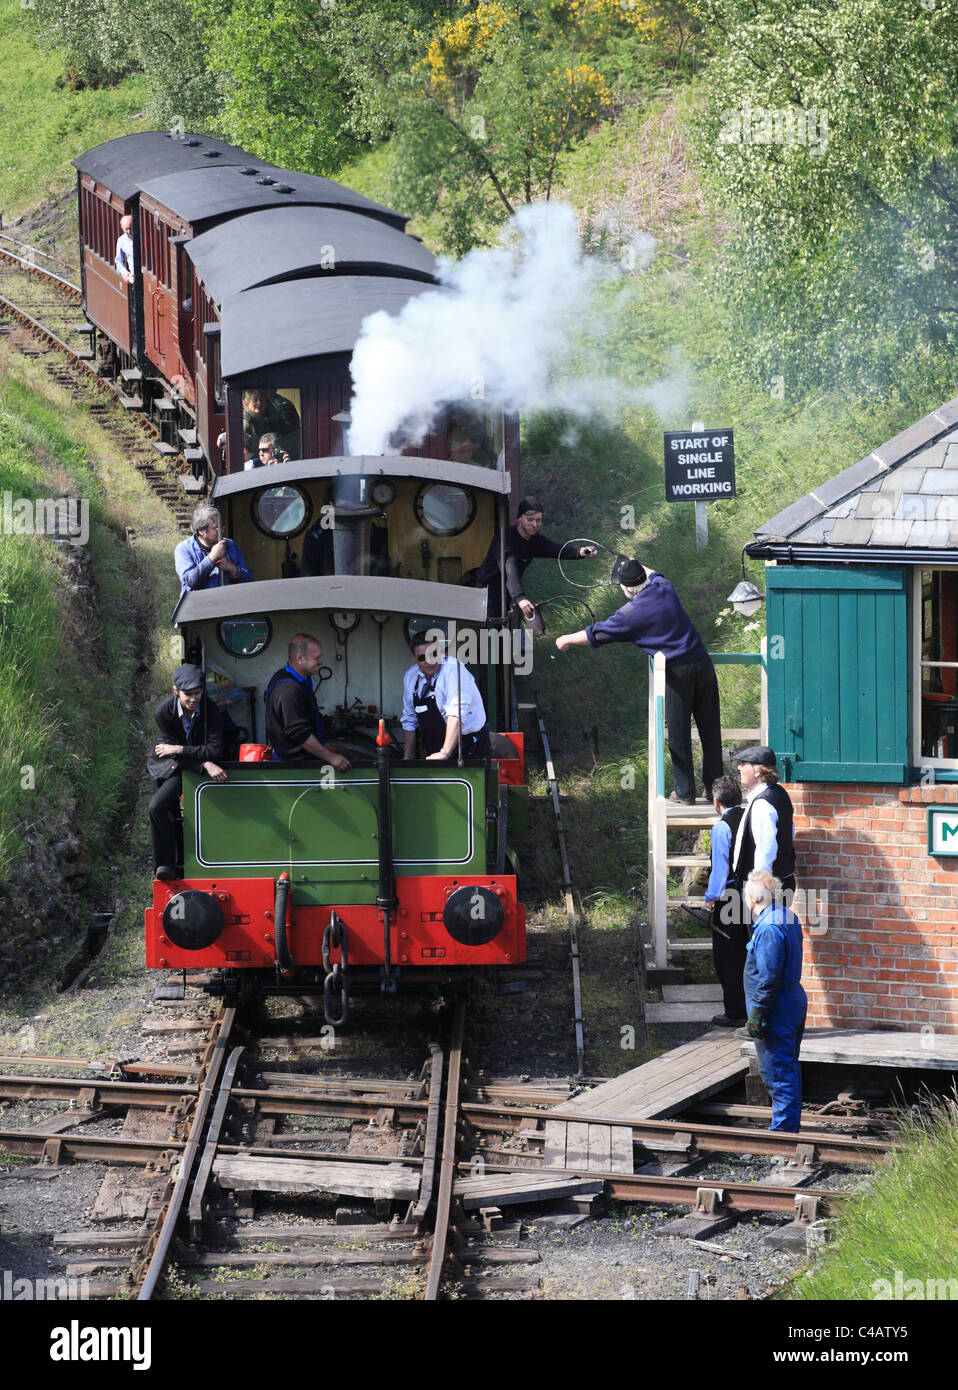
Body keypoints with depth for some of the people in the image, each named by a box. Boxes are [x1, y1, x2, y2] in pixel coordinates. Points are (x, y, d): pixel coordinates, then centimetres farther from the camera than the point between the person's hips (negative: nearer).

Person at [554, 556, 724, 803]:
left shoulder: (630, 613, -8)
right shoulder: (664, 588, 5)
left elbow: (596, 634, 5)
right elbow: (654, 574, 33)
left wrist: (567, 640, 21)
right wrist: (634, 565, 49)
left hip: (677, 673, -5)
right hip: (702, 663, 5)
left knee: (678, 734, 6)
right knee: (710, 728, 11)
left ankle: (685, 792, 11)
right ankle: (714, 785, 19)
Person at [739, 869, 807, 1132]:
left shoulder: (768, 929, -22)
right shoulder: (789, 919, 9)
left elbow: (768, 979, -24)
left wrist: (756, 1017, -19)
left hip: (776, 1012, -10)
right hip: (795, 1003, 10)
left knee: (778, 1073, -4)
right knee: (789, 1069, 17)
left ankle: (783, 1128, 0)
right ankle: (791, 1125, 25)